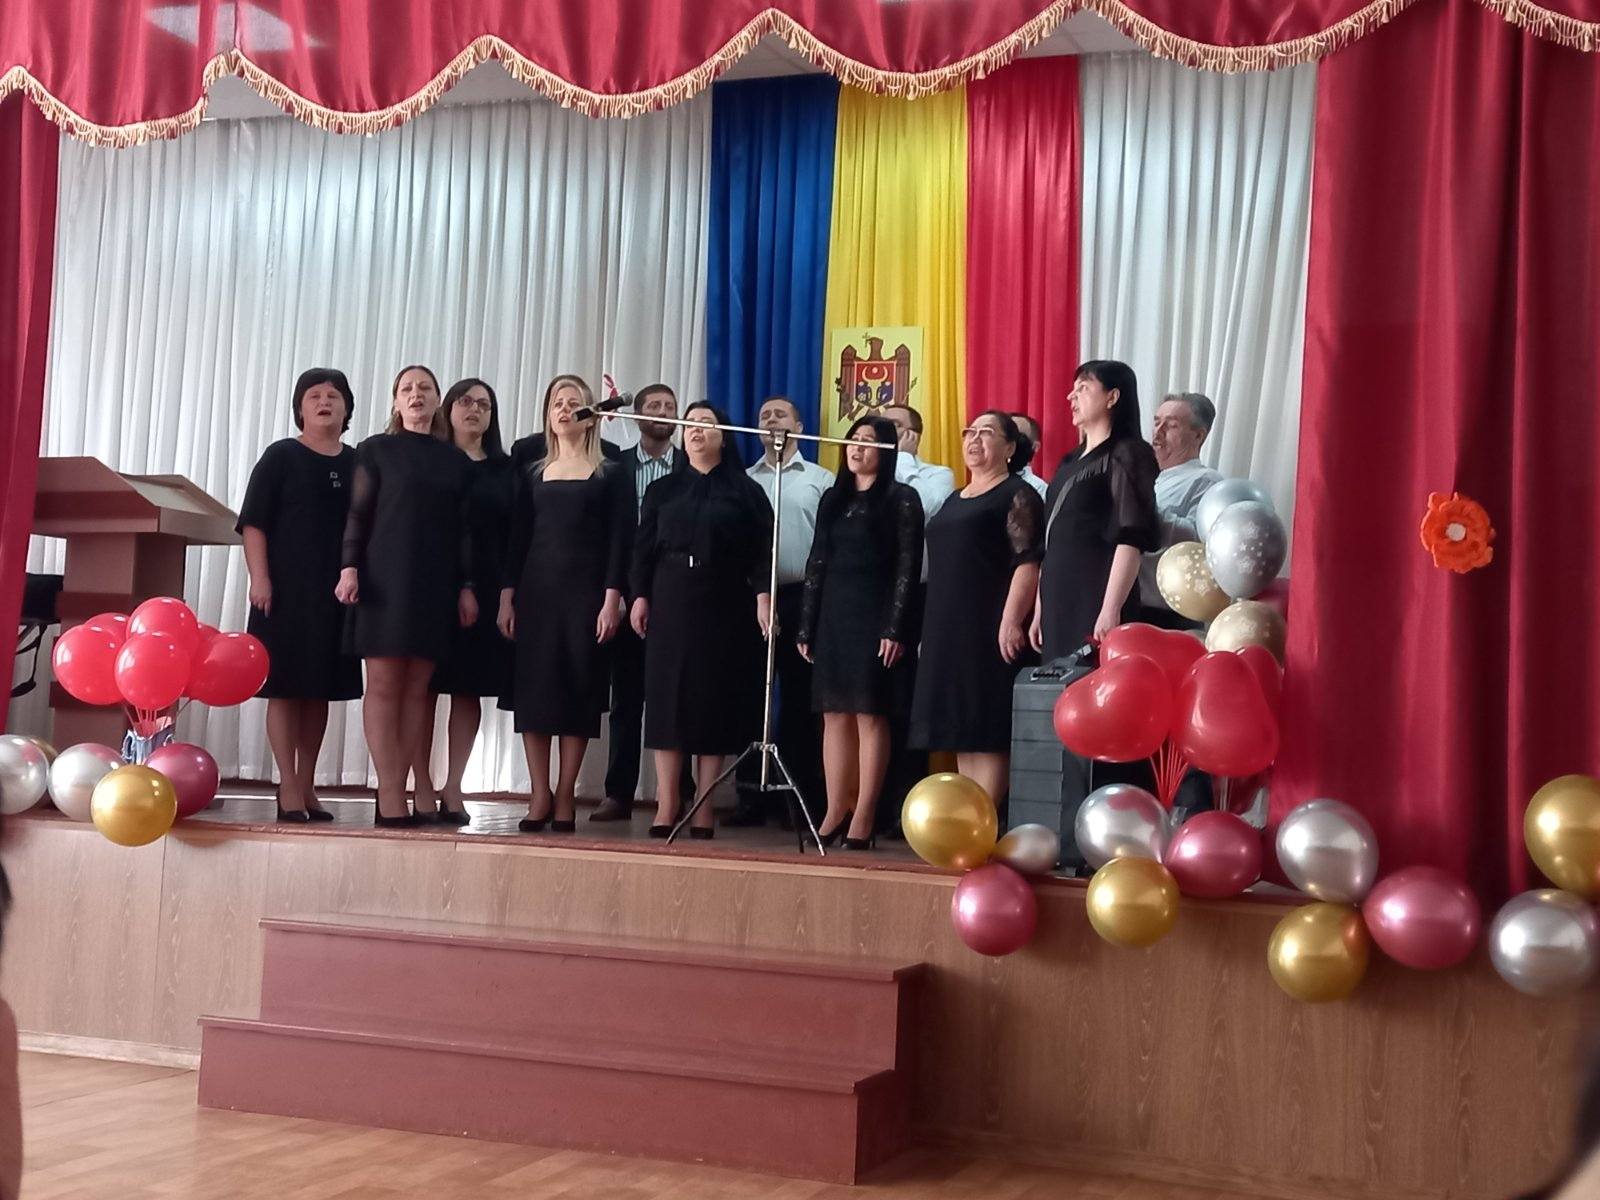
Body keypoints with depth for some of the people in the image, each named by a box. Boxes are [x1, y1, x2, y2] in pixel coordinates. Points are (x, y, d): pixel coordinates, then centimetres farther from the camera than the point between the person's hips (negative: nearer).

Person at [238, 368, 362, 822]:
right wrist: (259, 577, -13)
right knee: (285, 686, -3)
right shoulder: (280, 456, 0)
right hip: (287, 588, -4)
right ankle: (288, 787, 2)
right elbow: (253, 522, -4)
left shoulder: (358, 464, 10)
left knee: (320, 690, 8)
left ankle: (307, 787, 16)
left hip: (337, 592, 4)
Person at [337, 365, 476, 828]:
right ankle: (391, 799, -8)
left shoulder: (455, 460, 14)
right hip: (385, 577, -3)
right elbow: (358, 514, 1)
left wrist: (466, 585, 6)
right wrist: (349, 567, -10)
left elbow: (463, 527, 12)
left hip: (435, 582, 3)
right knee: (383, 684, -7)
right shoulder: (376, 449, 7)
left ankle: (394, 794, 3)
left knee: (416, 688, 1)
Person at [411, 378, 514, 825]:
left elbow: (513, 533, 8)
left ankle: (452, 790, 10)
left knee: (469, 689, 3)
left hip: (485, 590, 3)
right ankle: (423, 790, 4)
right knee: (425, 686, -1)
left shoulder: (504, 468, 12)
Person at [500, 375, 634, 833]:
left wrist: (612, 600, -11)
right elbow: (517, 537, 11)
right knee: (533, 691, -1)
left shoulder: (611, 474, 4)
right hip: (536, 592, 3)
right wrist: (507, 596, 2)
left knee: (578, 691, -2)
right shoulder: (533, 474, 13)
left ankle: (565, 796, 4)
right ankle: (540, 796, 5)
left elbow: (620, 540, -2)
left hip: (586, 593, -3)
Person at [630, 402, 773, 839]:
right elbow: (644, 547, 10)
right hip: (670, 602, 2)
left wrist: (762, 595, -13)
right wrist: (640, 596, 1)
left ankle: (704, 810, 4)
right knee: (667, 698, -1)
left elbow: (761, 551, -1)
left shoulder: (745, 491, 5)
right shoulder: (663, 489, 12)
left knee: (715, 700, -1)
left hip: (723, 606, -2)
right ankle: (666, 807, 2)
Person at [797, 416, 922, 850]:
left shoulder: (901, 499, -1)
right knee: (834, 715, 4)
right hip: (833, 615, 6)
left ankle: (864, 815, -2)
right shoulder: (833, 498, 16)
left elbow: (908, 567, -7)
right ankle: (836, 809, 9)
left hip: (874, 616, -5)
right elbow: (816, 563, 14)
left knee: (870, 715, -5)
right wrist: (806, 626, 9)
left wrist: (895, 629, -15)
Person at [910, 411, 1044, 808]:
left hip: (991, 630, -8)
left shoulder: (1017, 495, -4)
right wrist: (931, 630, 20)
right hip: (949, 631, 8)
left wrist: (1012, 621, -24)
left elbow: (1028, 562, -15)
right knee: (962, 732, 8)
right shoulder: (955, 500, 21)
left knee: (988, 731, -9)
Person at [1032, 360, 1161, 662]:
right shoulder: (1071, 462, 19)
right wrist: (1039, 610, 15)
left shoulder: (1126, 454, -4)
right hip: (1058, 605, 7)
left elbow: (1131, 538, -14)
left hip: (1096, 604, -7)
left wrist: (1111, 610, -22)